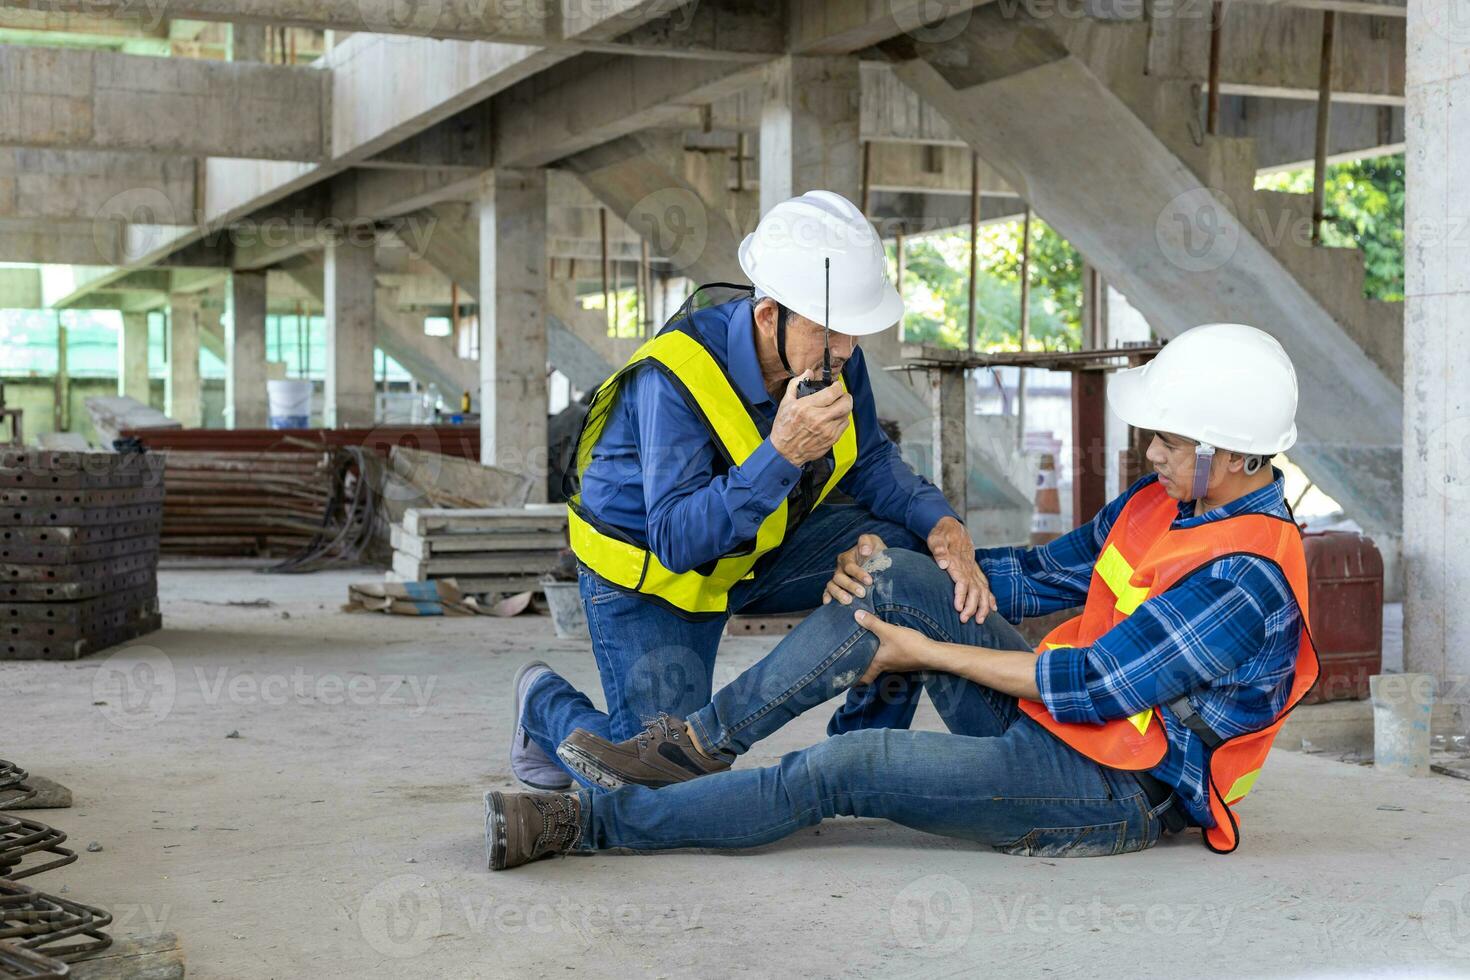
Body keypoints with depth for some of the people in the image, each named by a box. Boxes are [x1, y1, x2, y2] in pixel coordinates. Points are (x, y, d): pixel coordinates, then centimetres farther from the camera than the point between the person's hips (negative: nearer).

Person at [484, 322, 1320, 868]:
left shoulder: (1247, 578, -22)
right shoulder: (1162, 504, 8)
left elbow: (1092, 685, -21)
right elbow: (1045, 574, 13)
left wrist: (927, 652, -13)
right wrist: (889, 572, -1)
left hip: (1109, 793, -9)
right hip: (1050, 728, 9)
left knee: (844, 770, -21)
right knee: (895, 581, -10)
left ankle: (585, 823, -15)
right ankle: (702, 743, -9)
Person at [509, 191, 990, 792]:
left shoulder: (832, 354, -15)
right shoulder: (674, 377, -34)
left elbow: (869, 460, 1)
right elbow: (677, 539, -37)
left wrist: (942, 525, -19)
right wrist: (781, 453, -48)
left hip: (761, 547, 6)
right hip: (651, 571, -6)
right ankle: (547, 703, 21)